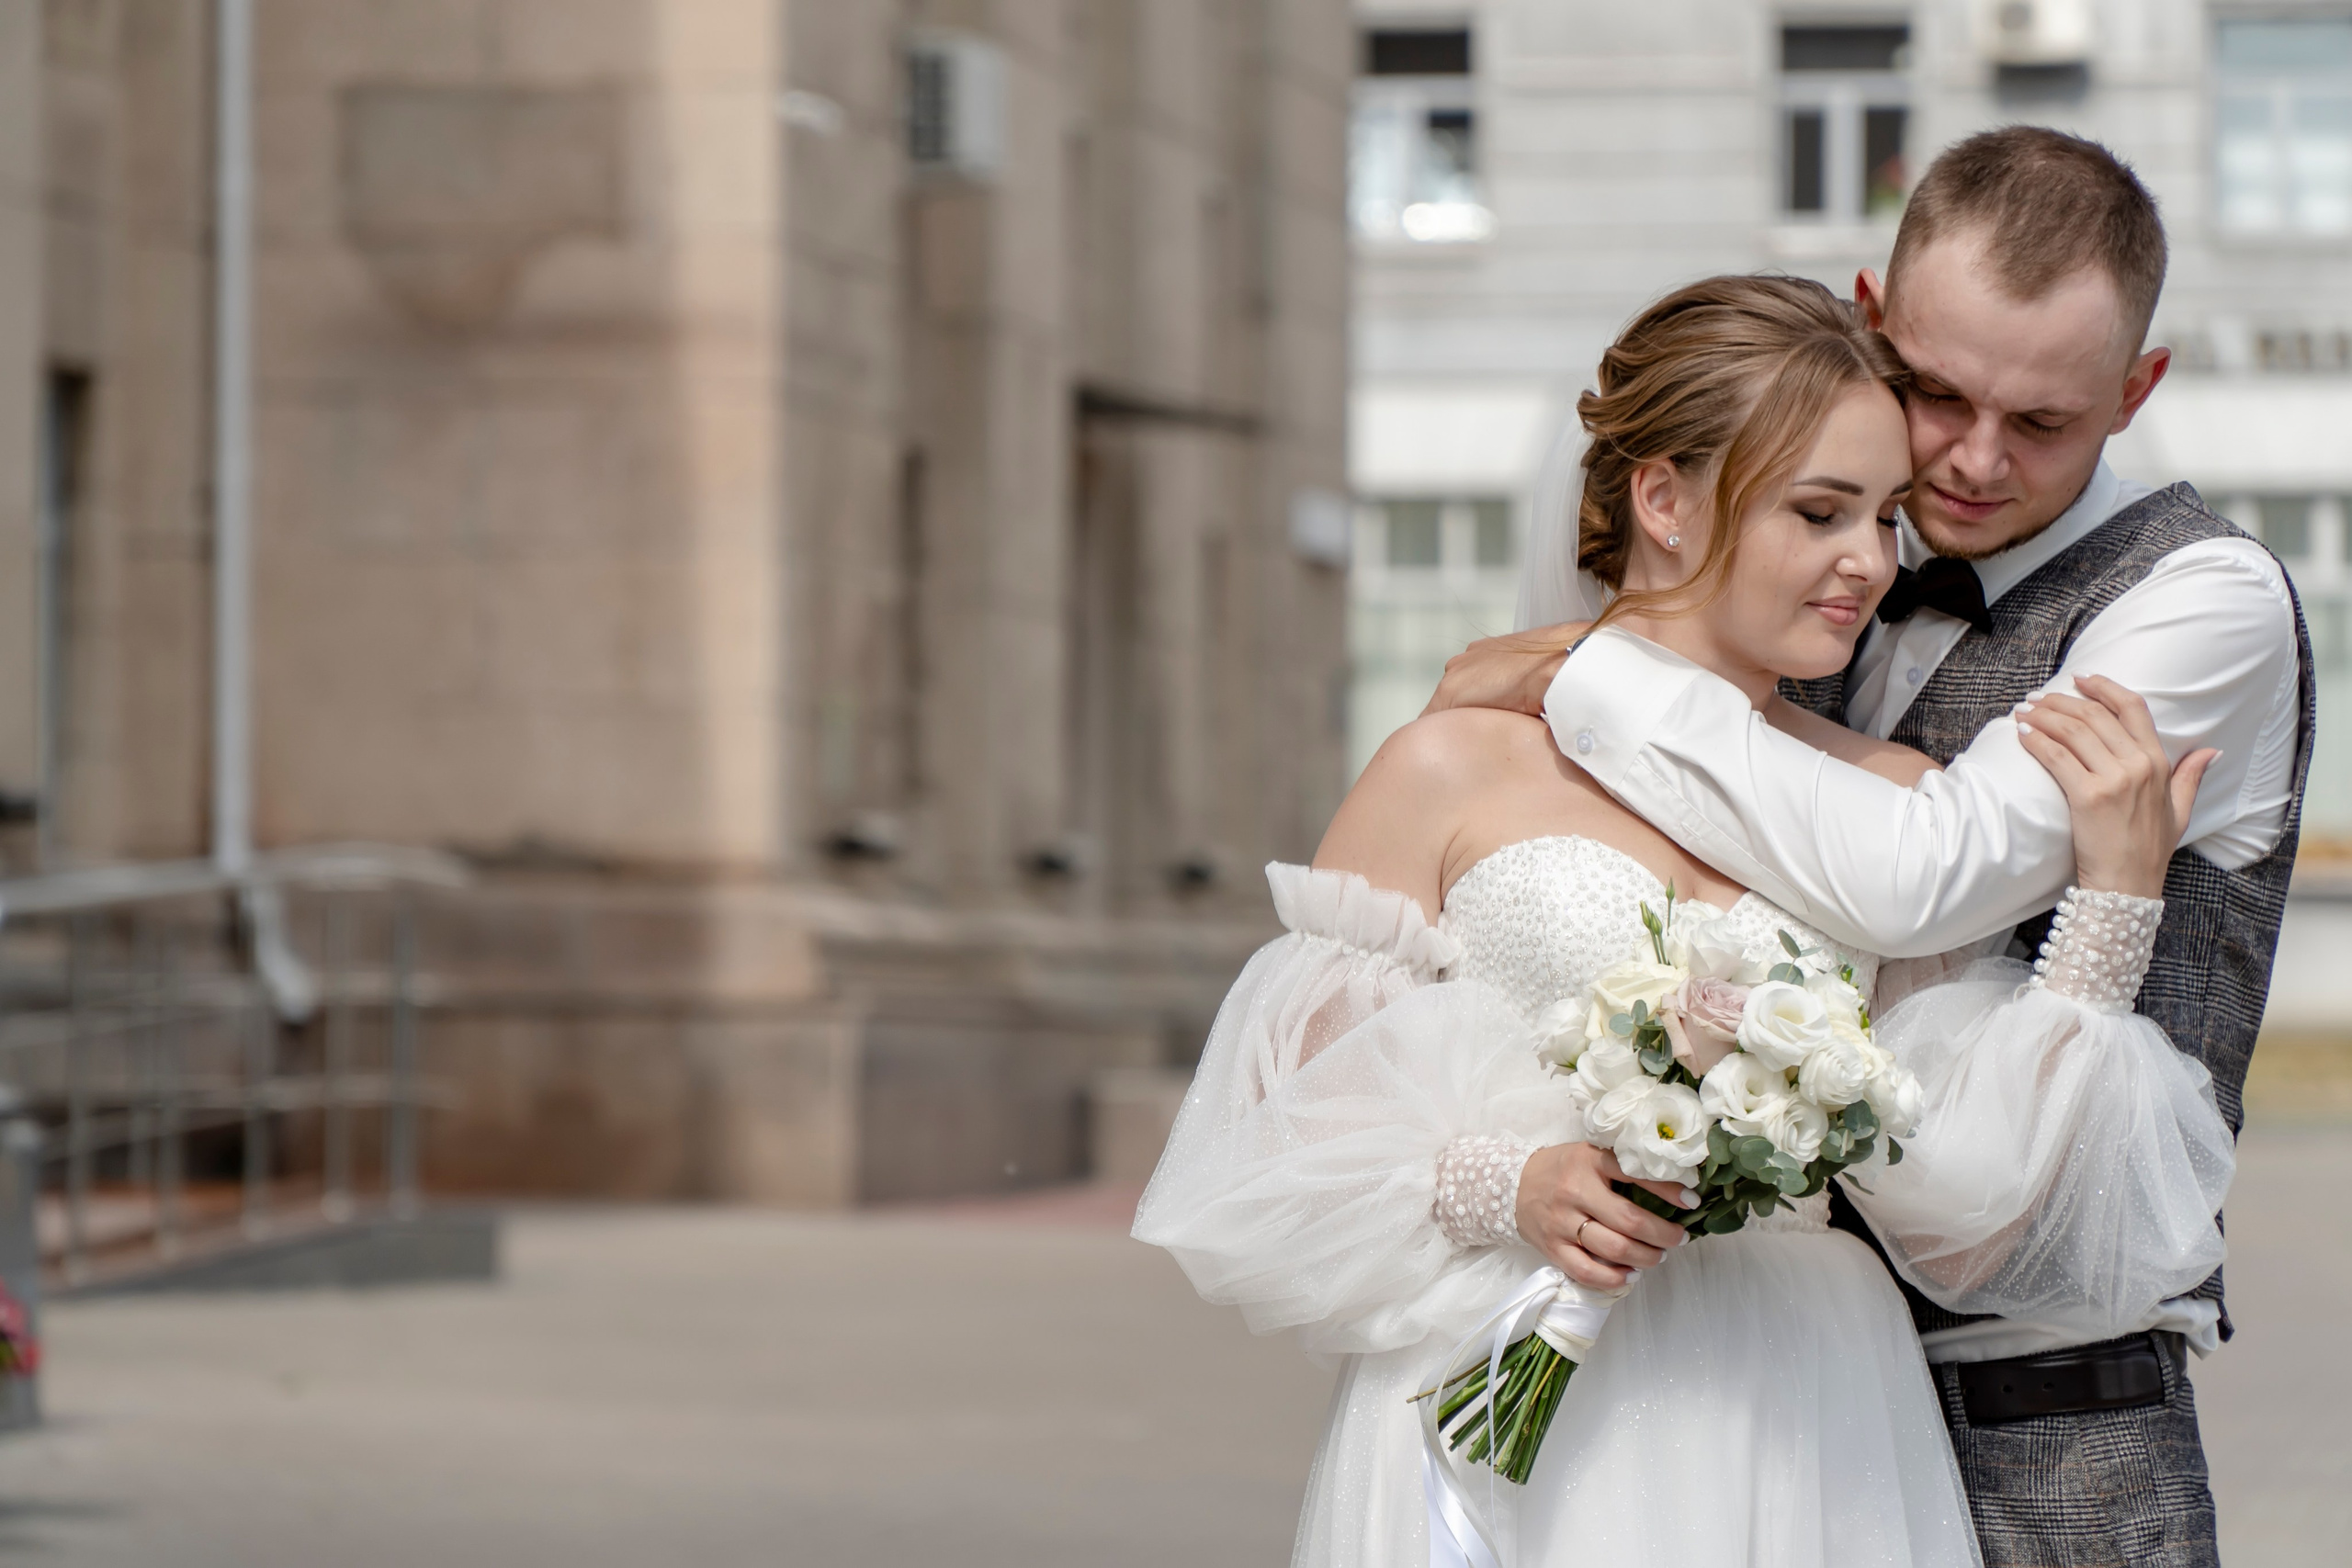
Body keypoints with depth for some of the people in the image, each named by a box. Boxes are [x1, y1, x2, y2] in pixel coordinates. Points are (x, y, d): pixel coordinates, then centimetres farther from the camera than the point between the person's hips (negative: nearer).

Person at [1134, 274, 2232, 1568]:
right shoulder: (1451, 774, 0)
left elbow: (1980, 1216, 1)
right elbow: (1287, 1151, 1)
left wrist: (2115, 899, -2)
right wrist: (1504, 1190, -15)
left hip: (1804, 1462, 2)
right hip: (1517, 1449, -2)